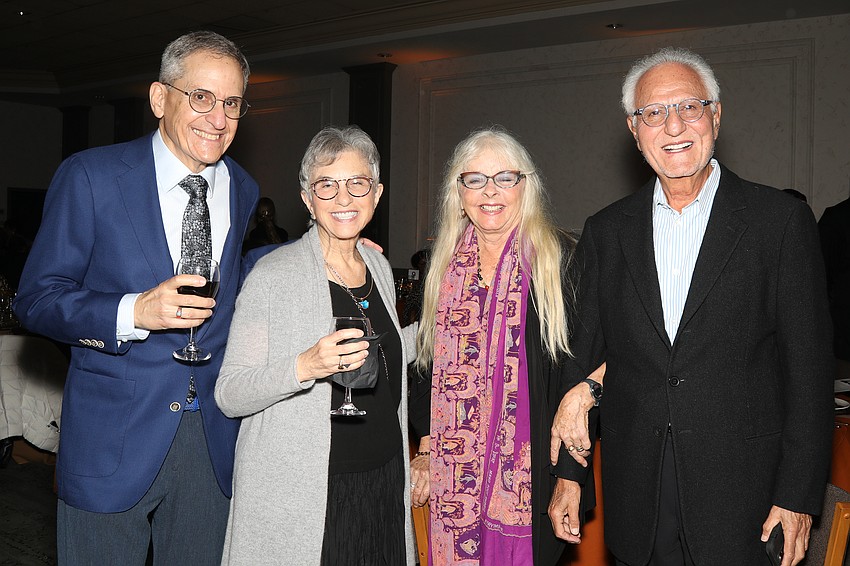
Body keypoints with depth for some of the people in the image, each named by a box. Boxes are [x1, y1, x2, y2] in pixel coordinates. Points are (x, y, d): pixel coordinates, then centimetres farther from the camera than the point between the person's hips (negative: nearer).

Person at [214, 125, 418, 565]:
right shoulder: (273, 274, -12)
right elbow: (229, 396, -14)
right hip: (297, 496, -5)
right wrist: (304, 367, -29)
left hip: (383, 482, 6)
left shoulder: (378, 266, 6)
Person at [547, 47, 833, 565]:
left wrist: (799, 495, -7)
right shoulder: (606, 231, 5)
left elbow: (808, 366, -4)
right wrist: (567, 473, 6)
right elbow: (585, 356, 7)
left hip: (741, 491, -2)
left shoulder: (781, 219, -4)